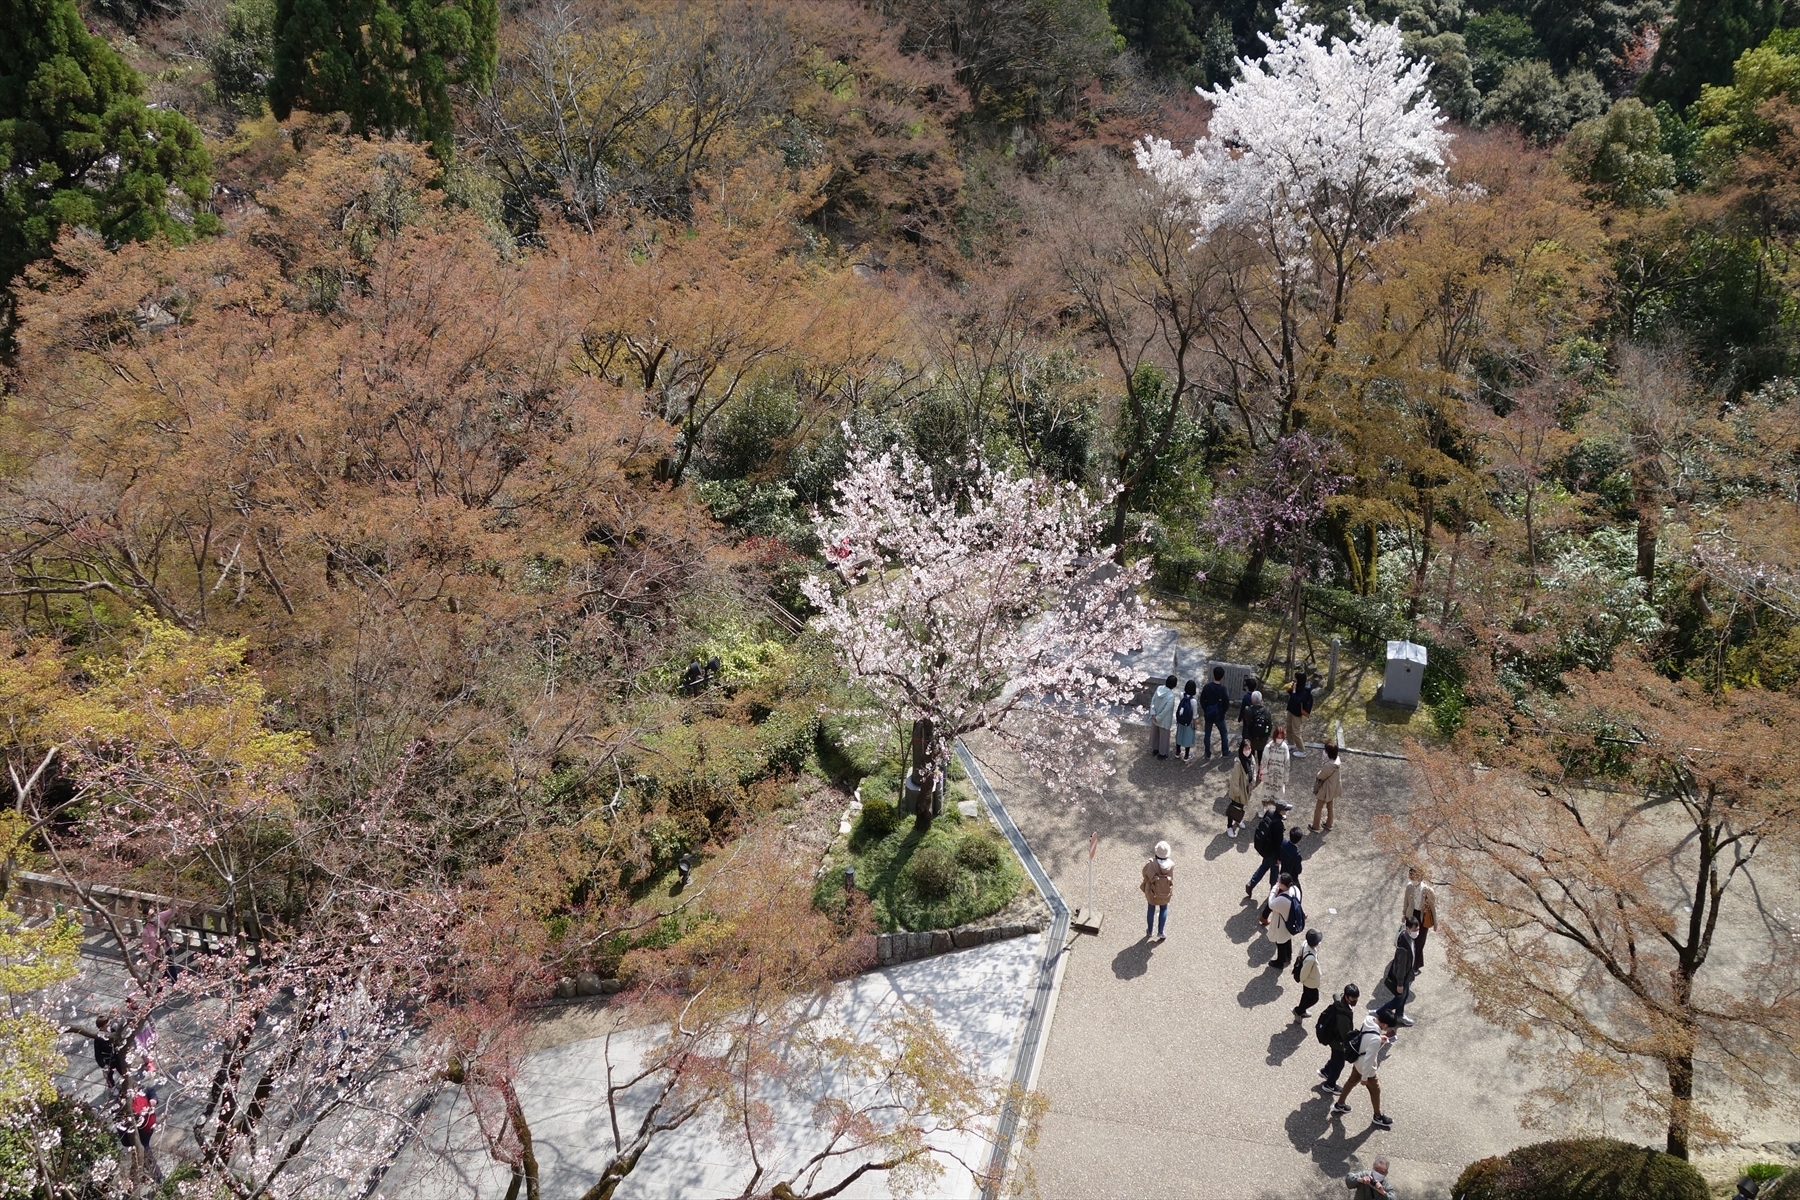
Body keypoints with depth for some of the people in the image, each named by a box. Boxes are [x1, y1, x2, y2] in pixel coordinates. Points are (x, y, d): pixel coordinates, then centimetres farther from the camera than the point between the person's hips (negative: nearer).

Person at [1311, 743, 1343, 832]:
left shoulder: (1329, 765, -37)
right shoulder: (1337, 759, -11)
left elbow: (1320, 776, -21)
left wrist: (1316, 776, -1)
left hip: (1326, 789, -8)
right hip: (1333, 787, 8)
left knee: (1318, 808, 12)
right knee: (1330, 806, 26)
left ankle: (1315, 827, 26)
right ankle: (1329, 824, 43)